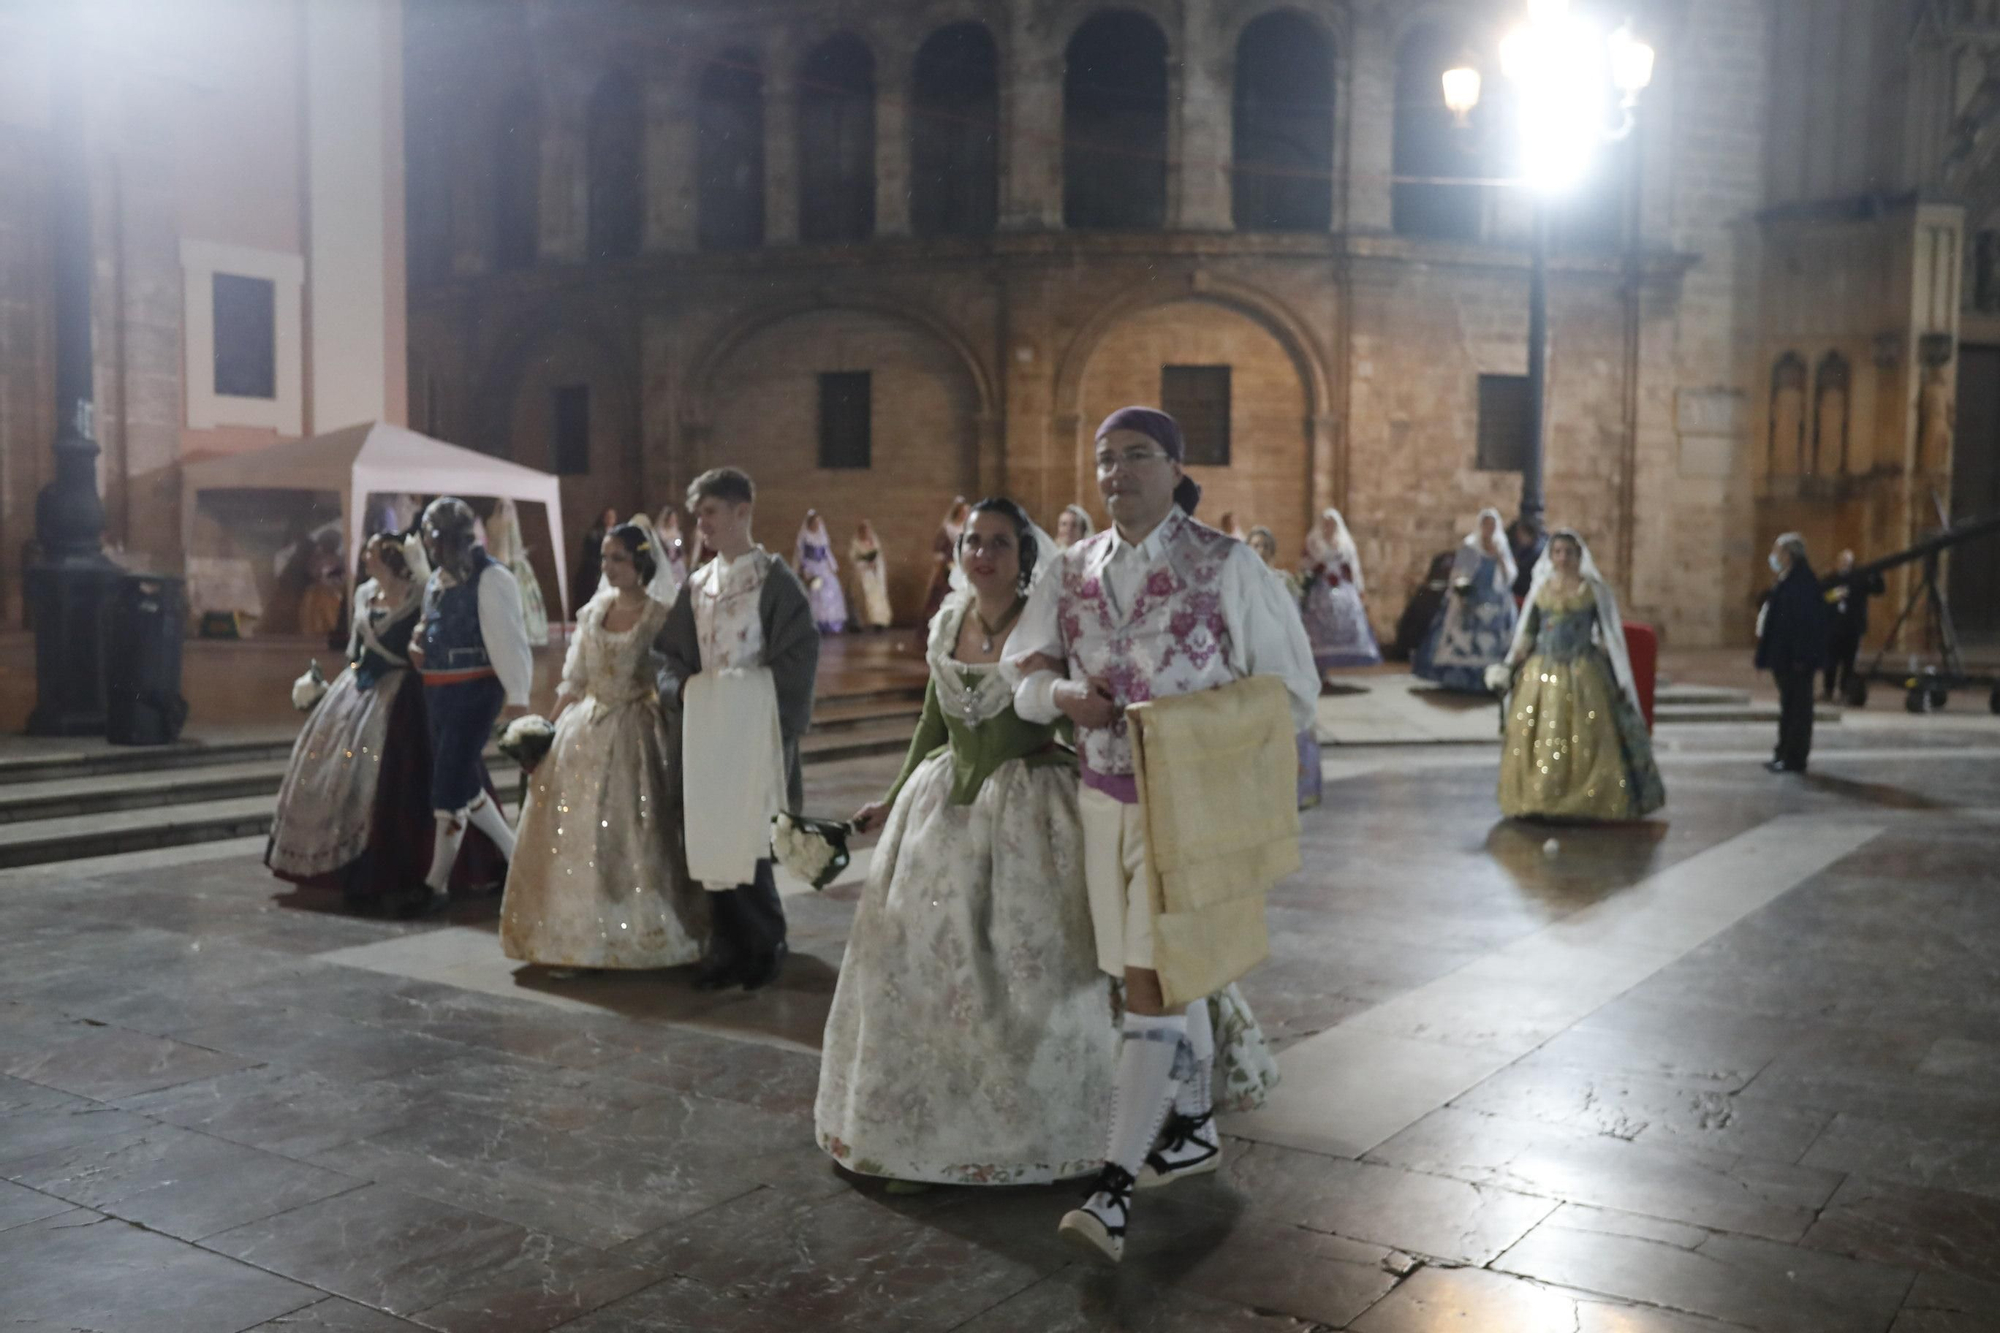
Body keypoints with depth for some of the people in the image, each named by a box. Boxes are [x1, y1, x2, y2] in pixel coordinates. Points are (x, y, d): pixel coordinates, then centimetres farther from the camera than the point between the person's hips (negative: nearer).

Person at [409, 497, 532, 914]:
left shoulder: (489, 579, -13)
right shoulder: (436, 579, 11)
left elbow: (508, 640, -15)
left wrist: (517, 698, -17)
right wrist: (419, 646, 8)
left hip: (474, 691, -8)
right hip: (438, 691, 8)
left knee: (450, 783, -5)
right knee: (464, 780, 13)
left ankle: (436, 881, 8)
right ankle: (513, 853, 28)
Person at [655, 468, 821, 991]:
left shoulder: (774, 579, -5)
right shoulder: (697, 584, 13)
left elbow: (798, 656, -10)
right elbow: (671, 655, 14)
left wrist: (747, 695, -14)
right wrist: (681, 689, -5)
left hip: (755, 729, -5)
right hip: (704, 728, 6)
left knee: (745, 842, -4)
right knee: (706, 839, 5)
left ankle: (766, 947, 15)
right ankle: (729, 949, 17)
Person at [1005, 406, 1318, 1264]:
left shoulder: (1226, 566, -7)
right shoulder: (1073, 571, 6)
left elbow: (1289, 688, -2)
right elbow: (1022, 668, 12)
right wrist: (1062, 693, -9)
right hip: (1102, 798, 5)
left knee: (1151, 985, -9)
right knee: (1167, 974, 17)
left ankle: (1113, 1187, -8)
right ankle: (1194, 1127, 35)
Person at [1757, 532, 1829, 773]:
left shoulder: (1801, 582, -17)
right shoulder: (1788, 580, 13)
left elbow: (1808, 620, -21)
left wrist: (1801, 657, -22)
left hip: (1795, 660, -10)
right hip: (1785, 658, 10)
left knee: (1796, 707, -3)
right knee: (1789, 706, 15)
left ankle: (1794, 758, 2)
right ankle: (1785, 755, 23)